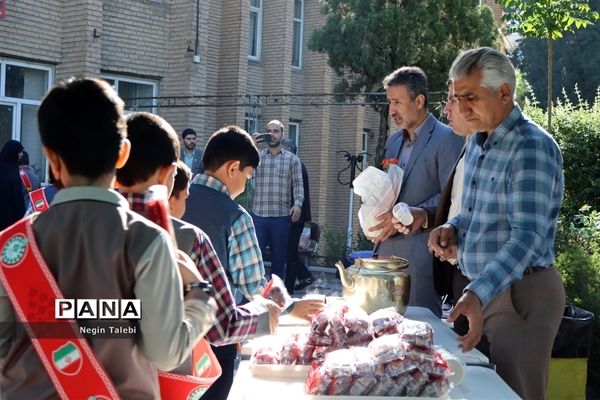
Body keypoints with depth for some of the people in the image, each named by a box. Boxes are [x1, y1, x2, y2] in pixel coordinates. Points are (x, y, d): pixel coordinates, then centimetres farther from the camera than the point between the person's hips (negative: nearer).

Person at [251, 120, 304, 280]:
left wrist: (298, 204, -14)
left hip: (281, 217, 0)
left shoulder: (292, 159, 8)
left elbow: (298, 184, 2)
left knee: (279, 258, 8)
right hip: (258, 215, 0)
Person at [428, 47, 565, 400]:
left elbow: (528, 236, -27)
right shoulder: (477, 143, 9)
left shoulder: (532, 146, -18)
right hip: (480, 289, 8)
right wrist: (454, 228, -1)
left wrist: (478, 293, -38)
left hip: (521, 292, -8)